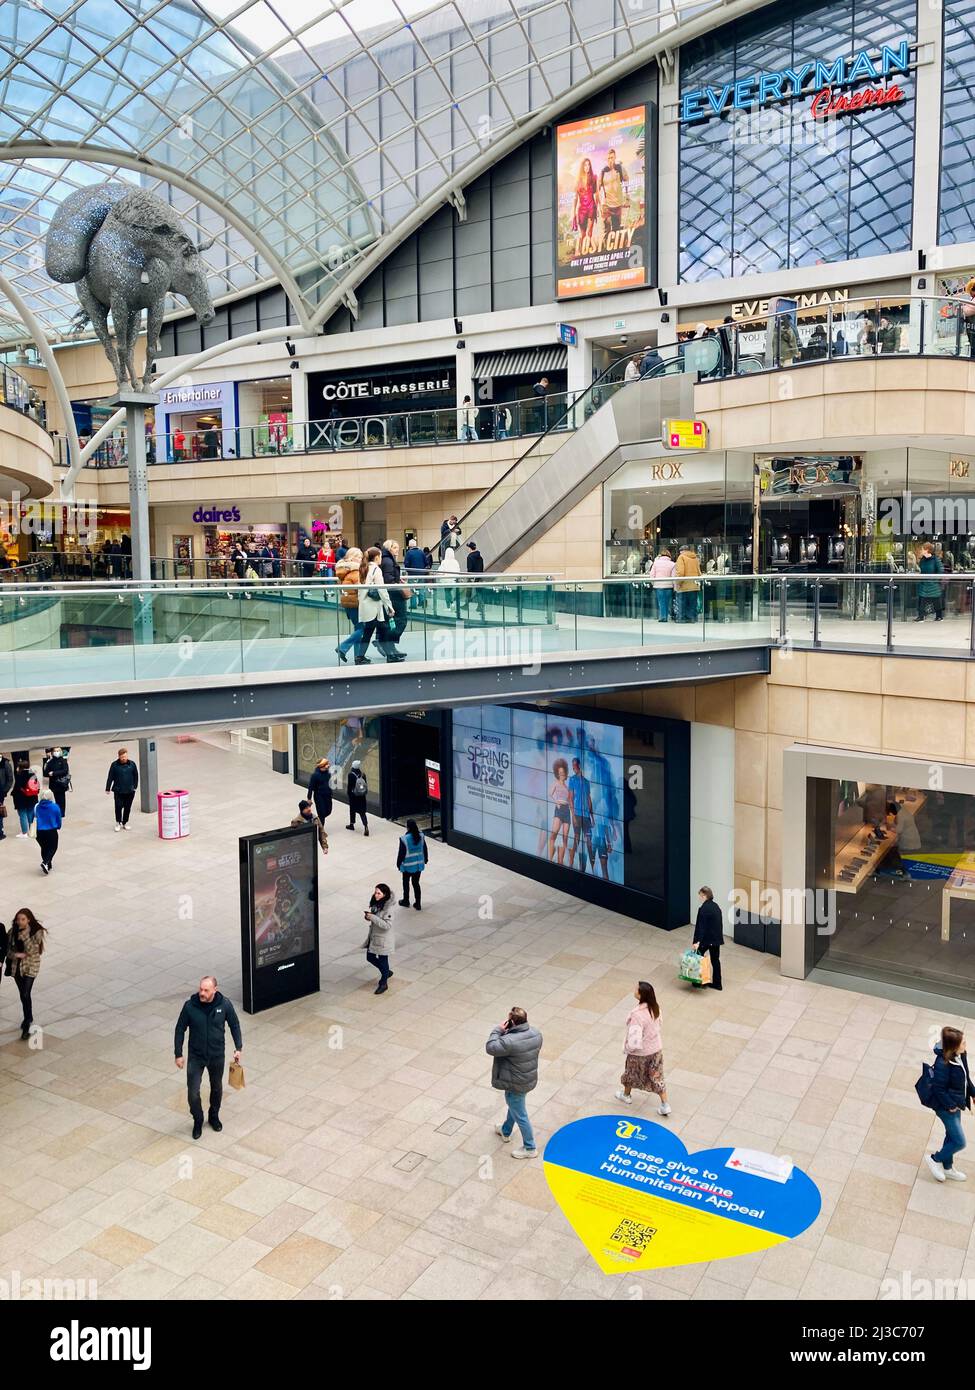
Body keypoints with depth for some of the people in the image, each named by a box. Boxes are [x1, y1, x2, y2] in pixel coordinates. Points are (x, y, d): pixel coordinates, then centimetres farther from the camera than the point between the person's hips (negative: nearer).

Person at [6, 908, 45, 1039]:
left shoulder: (37, 932, -13)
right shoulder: (13, 932, -1)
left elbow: (32, 950, -20)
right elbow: (8, 949, 4)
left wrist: (24, 935, -27)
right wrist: (16, 954, -16)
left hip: (30, 967, -5)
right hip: (16, 966, 5)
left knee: (26, 995, -13)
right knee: (22, 995, 15)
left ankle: (27, 1025, -6)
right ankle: (29, 1018, 34)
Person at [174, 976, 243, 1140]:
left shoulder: (224, 1004, -17)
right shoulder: (190, 1006, -19)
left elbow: (234, 1025, -1)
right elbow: (180, 1029, -6)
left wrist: (238, 1048, -1)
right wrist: (178, 1054, -5)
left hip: (217, 1056, 1)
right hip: (195, 1056, -1)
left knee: (217, 1088, 19)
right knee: (193, 1092, -1)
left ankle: (214, 1116, 44)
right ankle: (198, 1121, 25)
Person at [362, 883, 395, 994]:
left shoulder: (388, 908, -24)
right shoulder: (375, 903, 0)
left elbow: (387, 925, -29)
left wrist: (373, 917, -30)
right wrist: (368, 916, -8)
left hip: (383, 939, -8)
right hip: (373, 936, 8)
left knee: (383, 960, 6)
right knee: (370, 957, 18)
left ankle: (383, 984, 25)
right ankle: (387, 972, 41)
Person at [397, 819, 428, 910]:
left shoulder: (404, 839, -23)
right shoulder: (421, 836, -9)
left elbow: (401, 853, -15)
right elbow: (425, 849, 3)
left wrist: (398, 864, 0)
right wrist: (426, 859, 18)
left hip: (408, 865, -4)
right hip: (419, 865, 4)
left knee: (406, 883, 18)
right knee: (416, 883, 16)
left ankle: (406, 901, 35)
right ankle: (417, 904, 21)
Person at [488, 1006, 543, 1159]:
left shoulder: (510, 1042, -36)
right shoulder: (536, 1034, -12)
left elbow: (490, 1048, -25)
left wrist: (498, 1030, -15)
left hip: (516, 1084, -8)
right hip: (530, 1079, 8)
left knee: (520, 1115, 13)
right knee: (513, 1106, 32)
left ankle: (529, 1148, 29)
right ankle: (505, 1131, 55)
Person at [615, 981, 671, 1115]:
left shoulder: (637, 1015, -37)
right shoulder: (655, 1007, -14)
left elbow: (634, 1040, -33)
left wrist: (628, 1048, -13)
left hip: (640, 1053, -5)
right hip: (656, 1048, 5)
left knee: (631, 1073, 24)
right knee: (656, 1076, 22)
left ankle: (626, 1095, 48)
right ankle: (665, 1105, 26)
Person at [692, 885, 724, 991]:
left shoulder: (703, 909, -19)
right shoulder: (716, 906, 6)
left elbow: (700, 926, -22)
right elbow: (720, 923, 13)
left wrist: (697, 941, -23)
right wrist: (719, 936, 20)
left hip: (706, 938, -8)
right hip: (717, 938, 8)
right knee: (715, 960, 13)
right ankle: (717, 984, 18)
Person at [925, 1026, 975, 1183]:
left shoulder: (961, 1055, -9)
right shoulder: (943, 1064, -34)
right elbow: (938, 1088, -25)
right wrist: (950, 1105, -18)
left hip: (956, 1103, 8)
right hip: (946, 1107, -8)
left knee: (952, 1136, 24)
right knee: (959, 1142, 0)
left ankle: (948, 1167, 44)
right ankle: (934, 1159, 23)